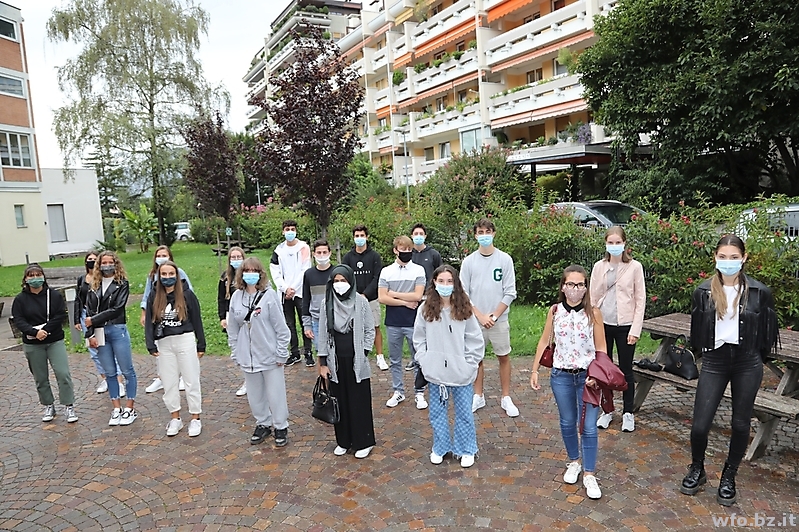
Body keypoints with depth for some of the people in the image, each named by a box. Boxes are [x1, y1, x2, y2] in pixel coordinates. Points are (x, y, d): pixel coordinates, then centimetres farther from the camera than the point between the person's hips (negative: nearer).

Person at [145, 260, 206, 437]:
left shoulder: (187, 294, -4)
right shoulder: (154, 296, 5)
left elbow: (196, 320, -1)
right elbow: (149, 322, 6)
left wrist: (201, 345, -1)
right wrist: (151, 345, -3)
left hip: (185, 341, -3)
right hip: (164, 344, 3)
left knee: (191, 381, 3)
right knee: (169, 383, 10)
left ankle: (195, 419, 15)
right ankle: (175, 418, 24)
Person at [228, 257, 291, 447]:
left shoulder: (269, 295, -12)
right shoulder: (236, 297, 1)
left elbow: (281, 327, -10)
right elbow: (233, 328, 9)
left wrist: (282, 353, -9)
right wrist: (236, 352, 9)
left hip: (270, 356, -4)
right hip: (248, 357, 4)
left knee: (275, 394, 7)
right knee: (255, 395, 16)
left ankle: (281, 427, 24)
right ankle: (263, 424, 35)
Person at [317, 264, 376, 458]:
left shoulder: (361, 301, -6)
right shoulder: (326, 304, -2)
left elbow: (370, 330, 0)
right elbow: (322, 334, 2)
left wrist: (363, 353, -6)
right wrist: (322, 362, 0)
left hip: (356, 361, -2)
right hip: (336, 361, 2)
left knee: (359, 401, 5)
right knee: (340, 401, 12)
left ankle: (363, 442, 19)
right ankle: (343, 441, 27)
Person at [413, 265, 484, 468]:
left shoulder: (464, 308, -6)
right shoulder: (425, 309, -4)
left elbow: (476, 340, -2)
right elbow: (419, 339, 5)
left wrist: (469, 363, -6)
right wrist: (425, 361, -2)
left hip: (461, 373, -1)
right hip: (435, 373, 1)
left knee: (464, 412, 11)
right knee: (437, 412, 14)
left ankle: (466, 450, 29)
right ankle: (440, 448, 33)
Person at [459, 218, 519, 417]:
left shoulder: (505, 259, -2)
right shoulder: (468, 261, 0)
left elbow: (510, 293, -3)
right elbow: (464, 294, -1)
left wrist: (494, 316, -10)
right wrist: (480, 316, -9)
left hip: (499, 319, -1)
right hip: (475, 319, 1)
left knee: (504, 357, 7)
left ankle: (506, 398, 20)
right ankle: (478, 396, 24)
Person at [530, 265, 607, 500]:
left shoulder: (593, 313, -8)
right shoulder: (555, 311, -3)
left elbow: (601, 349, -3)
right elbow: (544, 342, 5)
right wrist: (535, 370, 3)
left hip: (587, 376, -2)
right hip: (561, 375, 2)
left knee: (588, 427, 1)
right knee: (567, 423, 15)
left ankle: (589, 474, 16)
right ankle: (573, 462, 37)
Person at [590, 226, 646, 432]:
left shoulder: (634, 267, -4)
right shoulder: (599, 267, 3)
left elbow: (640, 300, -3)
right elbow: (593, 298, 6)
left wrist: (635, 330, -8)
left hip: (625, 325, -2)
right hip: (603, 324, 2)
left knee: (626, 370, 7)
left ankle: (628, 413, 23)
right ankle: (607, 410, 25)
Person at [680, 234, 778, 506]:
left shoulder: (759, 292, -6)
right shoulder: (703, 291, -4)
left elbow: (768, 331, 5)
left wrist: (754, 357, 8)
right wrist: (705, 352, 10)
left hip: (747, 365, 0)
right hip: (714, 363, 0)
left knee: (740, 424, 11)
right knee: (699, 425, -2)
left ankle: (729, 477, 32)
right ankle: (697, 470, 25)